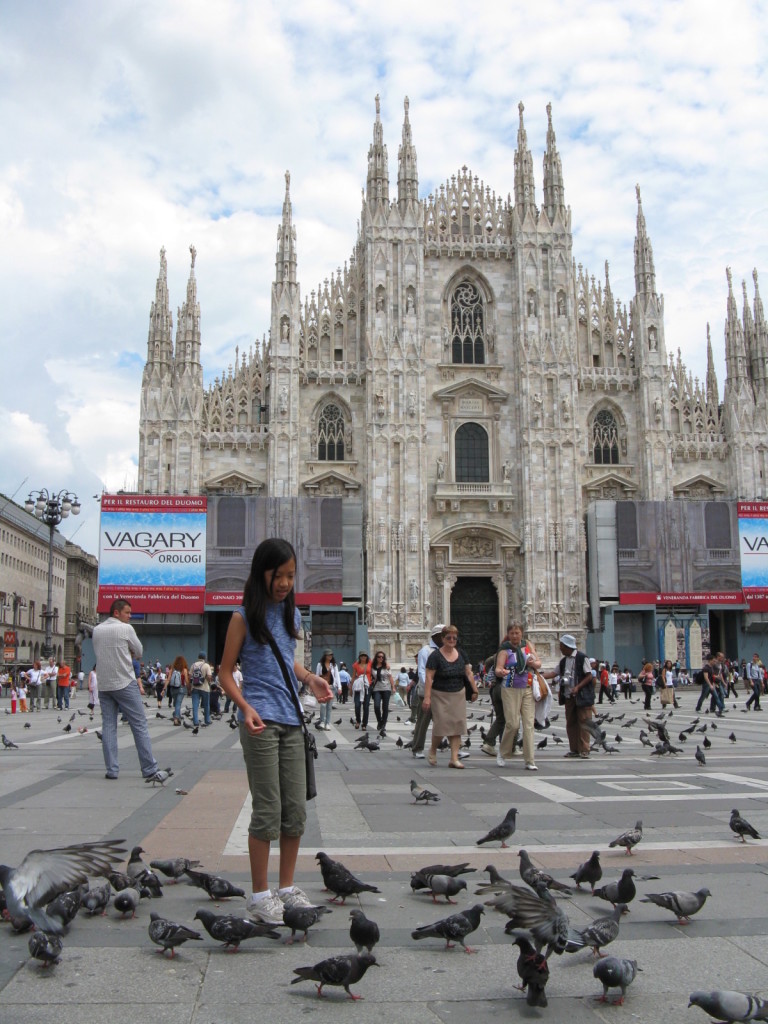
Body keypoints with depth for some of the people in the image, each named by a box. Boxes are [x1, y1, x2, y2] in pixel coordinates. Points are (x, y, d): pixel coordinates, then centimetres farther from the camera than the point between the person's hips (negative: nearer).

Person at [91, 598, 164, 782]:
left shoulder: (97, 630, 10)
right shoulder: (126, 629, -7)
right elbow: (138, 652, 2)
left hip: (103, 685, 6)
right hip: (125, 684, -5)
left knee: (108, 726, 7)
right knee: (139, 726, -1)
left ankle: (111, 769, 3)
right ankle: (149, 769, -1)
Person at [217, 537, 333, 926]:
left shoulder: (292, 614, 12)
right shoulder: (244, 617, -5)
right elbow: (225, 671, -3)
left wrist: (310, 678, 7)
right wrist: (245, 707, -18)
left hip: (291, 720, 6)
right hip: (260, 721, -6)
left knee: (296, 810, 9)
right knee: (268, 810, -2)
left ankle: (286, 887, 23)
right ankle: (260, 894, 11)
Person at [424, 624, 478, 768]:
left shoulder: (461, 654, 8)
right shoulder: (435, 655, -9)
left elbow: (469, 673, 14)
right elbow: (429, 677, -13)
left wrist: (474, 690, 12)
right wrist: (427, 697, -20)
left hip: (458, 695, 5)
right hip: (440, 696, -5)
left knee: (457, 726, 0)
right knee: (441, 725, -8)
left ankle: (454, 759, 4)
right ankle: (432, 750, 19)